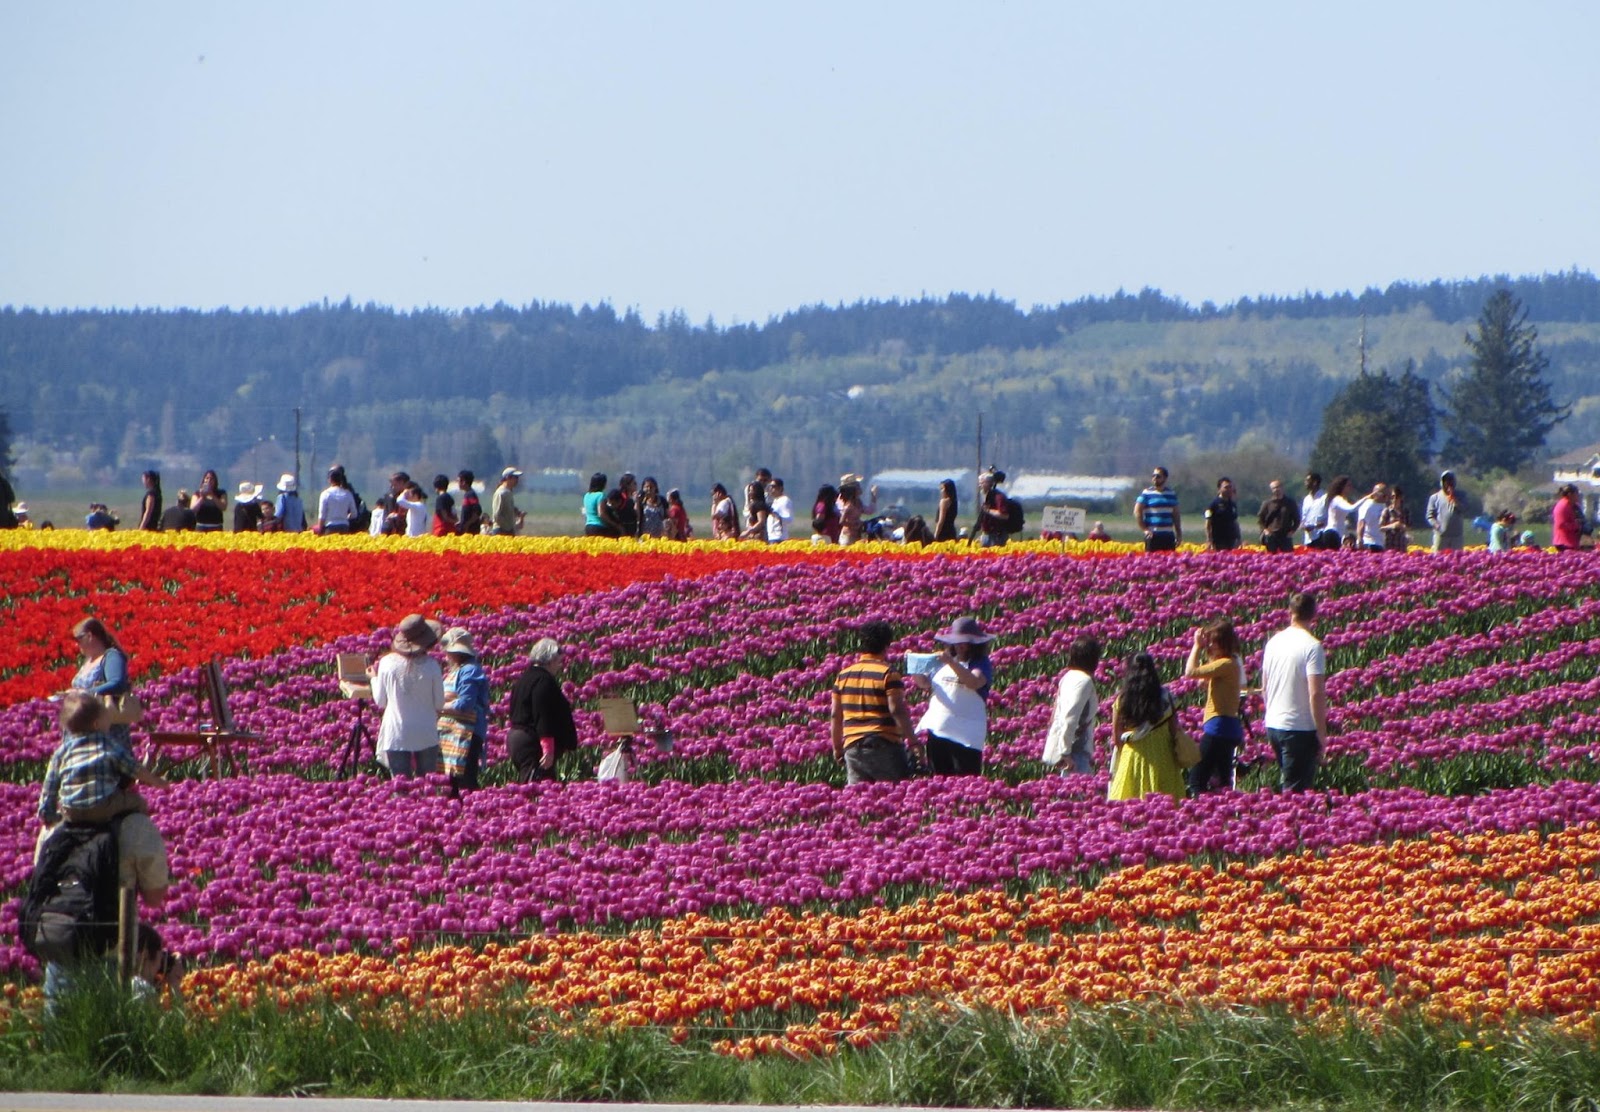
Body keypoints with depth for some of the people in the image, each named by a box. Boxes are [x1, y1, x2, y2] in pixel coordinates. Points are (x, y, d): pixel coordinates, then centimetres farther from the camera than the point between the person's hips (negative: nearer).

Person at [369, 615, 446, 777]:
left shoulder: (387, 663, -6)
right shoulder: (431, 666, -10)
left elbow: (380, 701, 3)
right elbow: (439, 704, -3)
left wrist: (374, 678, 20)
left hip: (396, 736, 0)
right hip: (426, 736, 0)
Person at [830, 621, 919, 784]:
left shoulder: (844, 675, 10)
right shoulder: (888, 674, -7)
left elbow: (835, 715, 12)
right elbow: (897, 710, -14)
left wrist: (837, 747, 20)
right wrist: (912, 740, -9)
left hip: (852, 746, 5)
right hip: (884, 745, -5)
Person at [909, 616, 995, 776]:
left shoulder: (981, 663, -2)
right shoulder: (943, 663, 17)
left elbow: (975, 682, -21)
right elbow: (925, 685, 19)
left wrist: (952, 662, -28)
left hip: (965, 733, -6)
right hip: (937, 730, 6)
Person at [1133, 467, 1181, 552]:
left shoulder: (1172, 493, 12)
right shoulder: (1146, 493, -1)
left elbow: (1176, 515, 17)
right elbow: (1137, 512, -4)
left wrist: (1179, 534, 13)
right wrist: (1144, 530, -11)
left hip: (1168, 535, 4)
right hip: (1153, 535, -4)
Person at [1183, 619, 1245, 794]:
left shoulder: (1226, 664, -17)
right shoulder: (1234, 662, 13)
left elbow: (1191, 672, -23)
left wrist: (1197, 646, -11)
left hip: (1218, 726, -10)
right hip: (1228, 727, 10)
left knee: (1196, 779, -10)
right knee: (1222, 780, 16)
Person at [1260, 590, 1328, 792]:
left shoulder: (1274, 642, 8)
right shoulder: (1312, 646, -14)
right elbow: (1316, 694, -18)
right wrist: (1321, 732, -11)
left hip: (1272, 724, 7)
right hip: (1300, 729, -7)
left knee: (1289, 783, 17)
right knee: (1296, 790, -3)